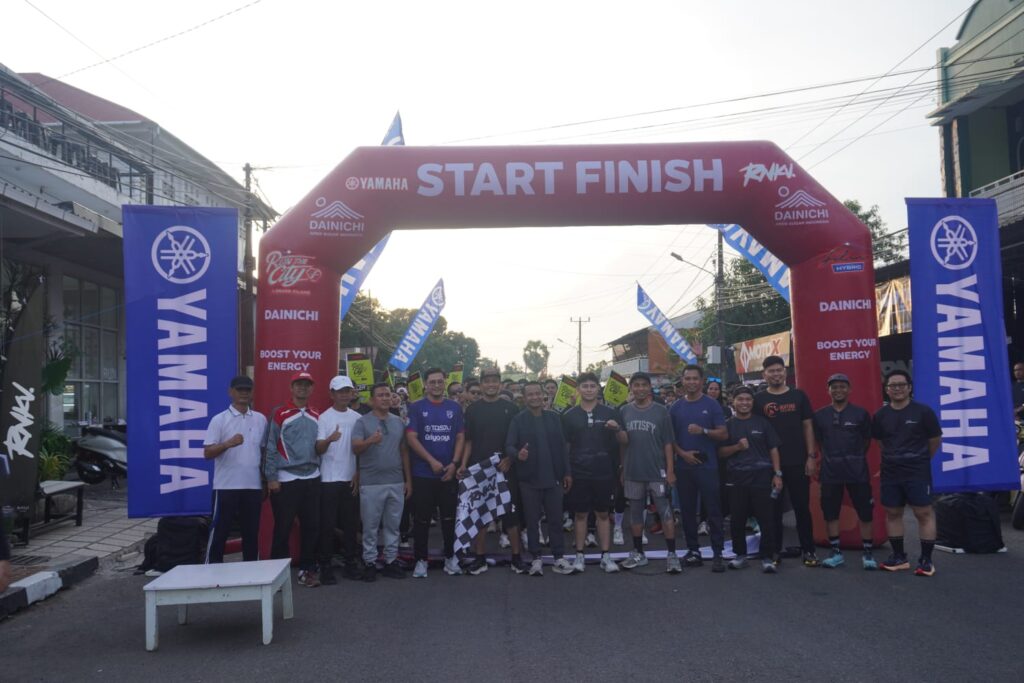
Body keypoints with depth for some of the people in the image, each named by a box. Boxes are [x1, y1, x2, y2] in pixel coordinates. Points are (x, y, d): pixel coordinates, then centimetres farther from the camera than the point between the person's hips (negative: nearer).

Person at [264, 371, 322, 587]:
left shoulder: (316, 416, 12)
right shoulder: (279, 414, -4)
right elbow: (270, 447, -6)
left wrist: (320, 472, 8)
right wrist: (271, 477, -10)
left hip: (312, 478, 5)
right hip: (286, 479, -5)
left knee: (312, 526, 6)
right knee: (283, 527, 1)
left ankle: (307, 569, 19)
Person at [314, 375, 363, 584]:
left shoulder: (357, 418, 7)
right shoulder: (324, 418, -5)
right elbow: (318, 449, -13)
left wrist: (358, 475, 4)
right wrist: (329, 439, -34)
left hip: (351, 479, 4)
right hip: (329, 479, -4)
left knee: (351, 523, 8)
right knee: (328, 524, 0)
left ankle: (350, 562, 18)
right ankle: (325, 566, 7)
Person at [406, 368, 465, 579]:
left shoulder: (455, 407, 7)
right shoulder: (416, 408, -1)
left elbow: (460, 437, 6)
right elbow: (411, 438, -7)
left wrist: (454, 463, -7)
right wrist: (432, 462, -14)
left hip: (449, 473, 2)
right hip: (423, 474, -2)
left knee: (449, 518, 8)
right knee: (422, 520, 3)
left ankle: (450, 558, 20)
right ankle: (421, 560, 13)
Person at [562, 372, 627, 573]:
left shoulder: (610, 413, 2)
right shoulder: (569, 415, 3)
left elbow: (624, 441, 3)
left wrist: (617, 429, -18)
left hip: (603, 472, 0)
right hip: (578, 473, 0)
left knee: (603, 513, 8)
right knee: (580, 514, 7)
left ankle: (606, 556, 15)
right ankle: (579, 555, 16)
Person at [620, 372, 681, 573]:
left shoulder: (661, 411, -2)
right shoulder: (625, 411, 5)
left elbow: (668, 443, -3)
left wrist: (670, 470, -9)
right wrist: (622, 470, 8)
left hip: (657, 472, -3)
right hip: (633, 472, 3)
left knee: (665, 512, -2)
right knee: (635, 513, 11)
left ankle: (672, 554, 5)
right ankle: (638, 553, 23)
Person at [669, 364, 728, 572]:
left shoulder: (712, 405, 0)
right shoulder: (676, 407, 8)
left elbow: (723, 434, -3)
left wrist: (703, 431, -20)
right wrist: (682, 453, -7)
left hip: (707, 466, -3)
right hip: (683, 466, 3)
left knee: (713, 510, -3)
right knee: (687, 510, 8)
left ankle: (718, 553, 2)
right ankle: (693, 550, 18)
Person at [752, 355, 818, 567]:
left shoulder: (798, 396, 5)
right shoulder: (758, 400, 2)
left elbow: (807, 427, 5)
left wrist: (811, 456, -1)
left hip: (798, 462, 1)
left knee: (802, 507, 6)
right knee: (773, 508, 6)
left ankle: (808, 550, 15)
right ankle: (774, 550, 15)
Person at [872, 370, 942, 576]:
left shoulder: (923, 411, -7)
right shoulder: (881, 415, 4)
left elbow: (935, 439, 2)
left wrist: (920, 458, 10)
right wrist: (894, 457, 13)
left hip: (918, 472, -4)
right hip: (890, 472, 4)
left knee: (924, 513, -3)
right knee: (892, 513, 9)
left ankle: (926, 559, 5)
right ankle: (899, 557, 21)